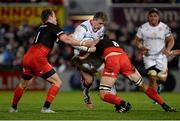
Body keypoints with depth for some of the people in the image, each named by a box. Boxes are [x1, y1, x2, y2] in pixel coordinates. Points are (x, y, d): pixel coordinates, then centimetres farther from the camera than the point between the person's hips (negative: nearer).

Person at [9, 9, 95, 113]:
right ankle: (46, 108, -9)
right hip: (38, 59, -8)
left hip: (27, 58, 8)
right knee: (57, 83, -1)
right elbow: (66, 39, -11)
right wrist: (83, 43, -10)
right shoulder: (52, 27, 1)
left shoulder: (42, 28, 25)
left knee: (24, 84, 28)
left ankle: (13, 107, 36)